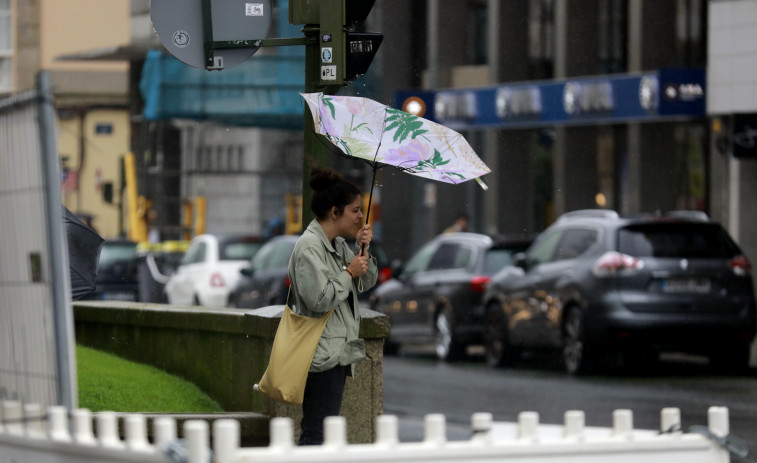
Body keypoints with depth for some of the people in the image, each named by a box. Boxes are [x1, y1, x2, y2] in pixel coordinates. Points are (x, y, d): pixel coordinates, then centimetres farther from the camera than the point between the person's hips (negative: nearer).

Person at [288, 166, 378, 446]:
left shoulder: (339, 245, 15)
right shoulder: (309, 247, -15)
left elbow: (366, 283, 23)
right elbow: (320, 299, -23)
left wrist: (363, 251, 6)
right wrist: (349, 272, -12)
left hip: (337, 353, 10)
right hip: (322, 356, -10)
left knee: (314, 431, 13)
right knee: (318, 434, -12)